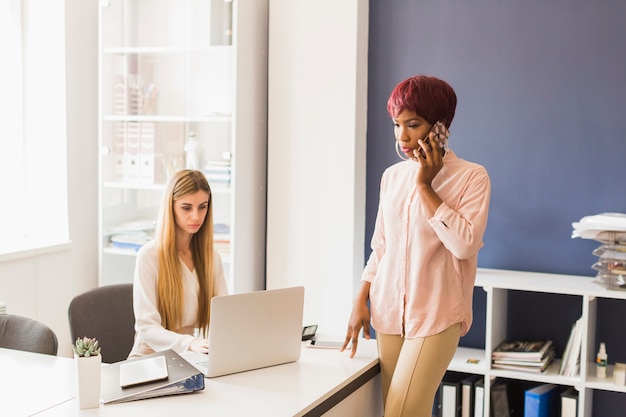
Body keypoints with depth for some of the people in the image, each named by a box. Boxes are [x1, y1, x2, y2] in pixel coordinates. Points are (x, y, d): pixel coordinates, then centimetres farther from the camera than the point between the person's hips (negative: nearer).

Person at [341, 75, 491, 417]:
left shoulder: (471, 177, -6)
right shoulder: (392, 176, 8)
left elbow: (465, 244, -19)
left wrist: (426, 187, -14)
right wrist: (361, 302, 7)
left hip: (436, 316, -5)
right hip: (388, 312, 5)